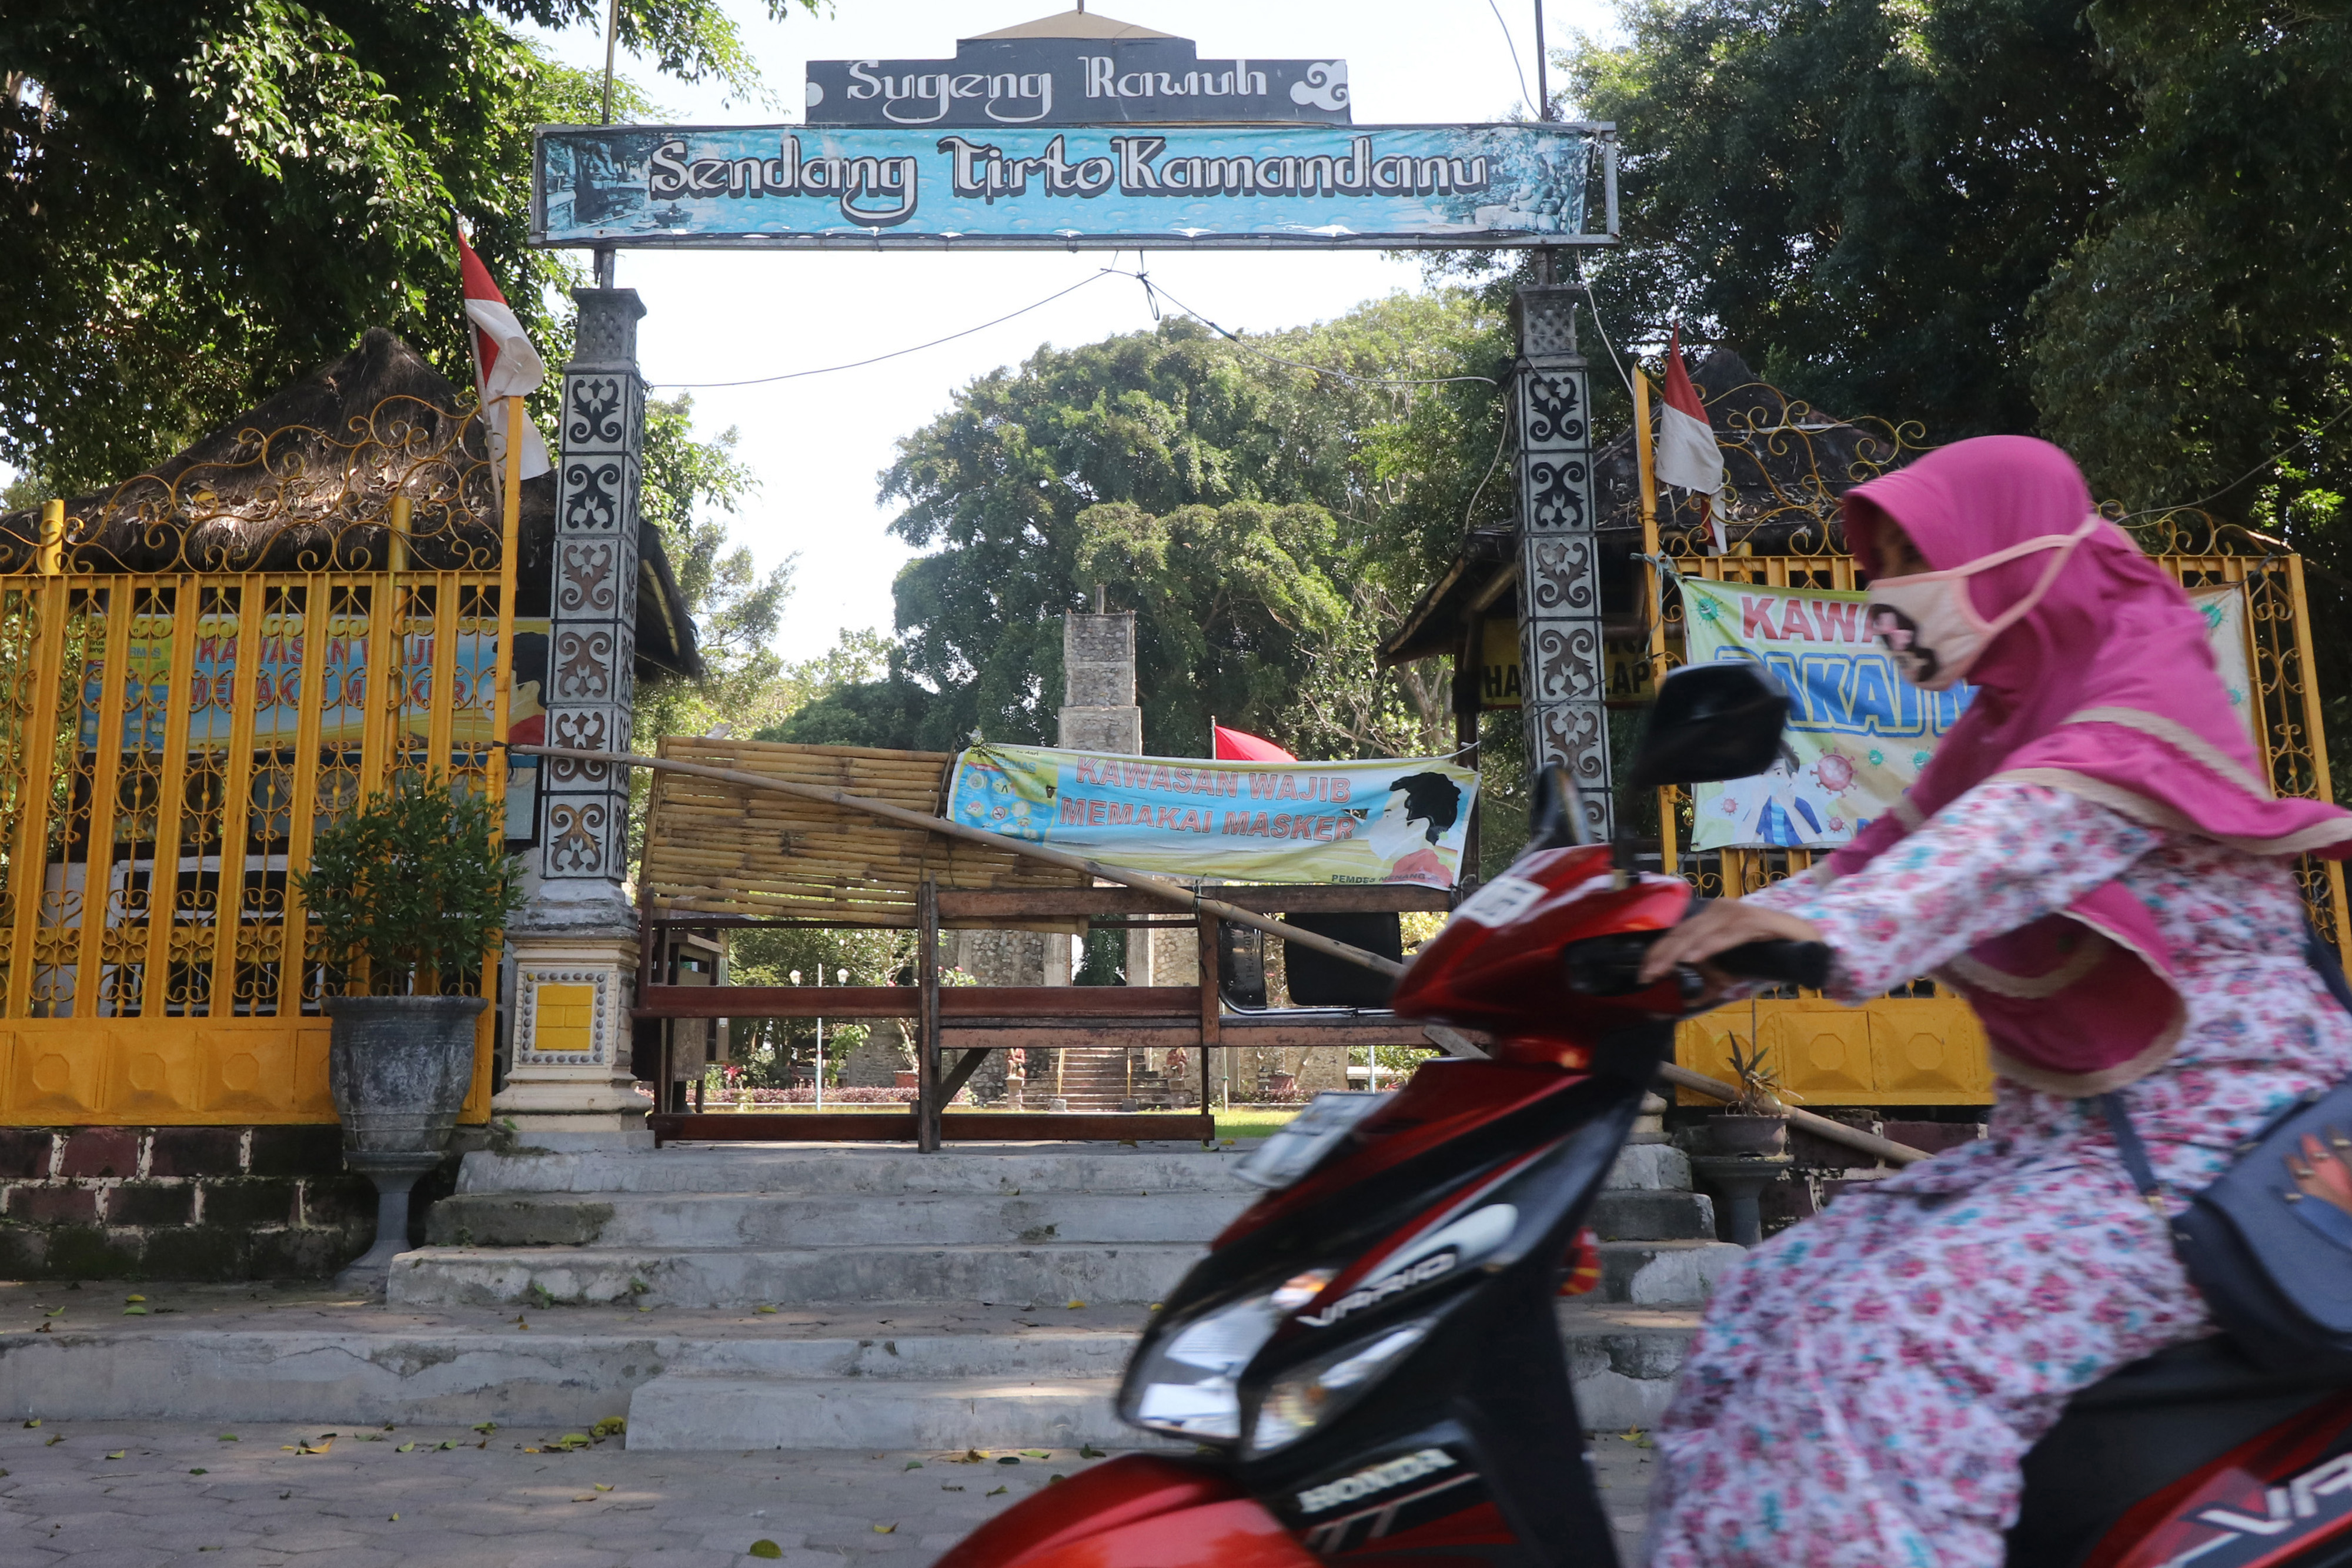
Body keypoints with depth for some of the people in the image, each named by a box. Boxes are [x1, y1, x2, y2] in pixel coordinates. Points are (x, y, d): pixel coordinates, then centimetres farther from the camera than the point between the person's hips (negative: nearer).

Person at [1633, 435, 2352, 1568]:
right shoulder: (2005, 718, 15)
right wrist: (1719, 933, -2)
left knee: (1881, 1347, -27)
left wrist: (1837, 929, -49)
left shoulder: (2147, 681, -11)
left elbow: (2039, 825, -31)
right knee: (1768, 1305, -2)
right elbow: (1891, 848, 12)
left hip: (2202, 1141, -8)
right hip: (2052, 1135, 8)